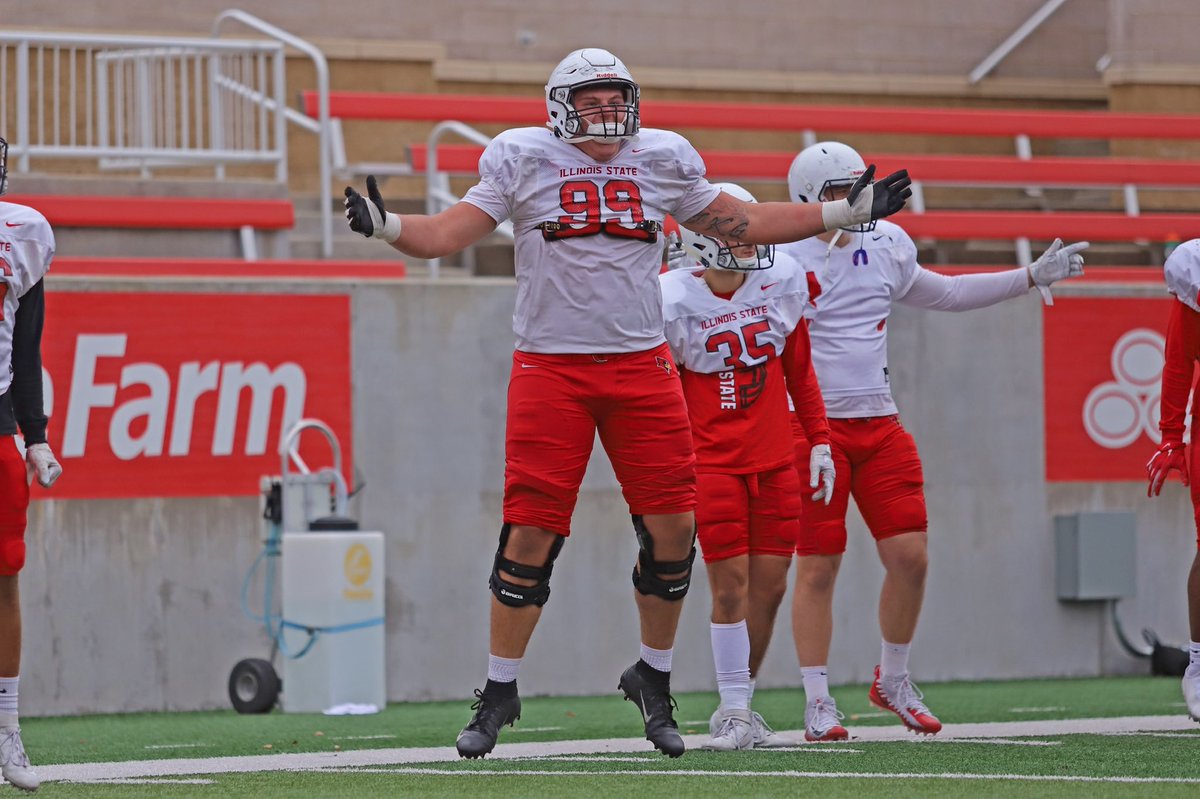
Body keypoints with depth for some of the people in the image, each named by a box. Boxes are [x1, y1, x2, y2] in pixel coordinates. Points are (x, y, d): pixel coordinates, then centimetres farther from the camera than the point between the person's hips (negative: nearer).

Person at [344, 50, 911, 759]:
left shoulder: (662, 162, 8)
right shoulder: (525, 161, 1)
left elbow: (739, 223, 19)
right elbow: (451, 233, -2)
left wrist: (845, 214, 16)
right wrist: (384, 223, -21)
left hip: (642, 367, 3)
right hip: (550, 368, -3)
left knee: (673, 527, -1)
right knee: (531, 533, -6)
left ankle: (653, 679, 19)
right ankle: (499, 693, 7)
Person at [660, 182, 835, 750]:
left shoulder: (784, 282, 2)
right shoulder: (675, 300, -11)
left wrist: (820, 442, 13)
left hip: (775, 461, 4)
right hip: (712, 463, -4)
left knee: (770, 585, 3)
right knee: (731, 583, -7)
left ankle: (738, 708, 15)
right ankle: (734, 714, 2)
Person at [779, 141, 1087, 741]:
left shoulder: (885, 249, 9)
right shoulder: (786, 258, -9)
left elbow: (949, 295, 24)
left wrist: (1033, 276, 25)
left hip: (879, 423, 5)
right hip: (814, 425, -5)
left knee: (909, 555, -1)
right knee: (817, 567, -4)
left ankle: (892, 679, 20)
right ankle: (817, 702, 5)